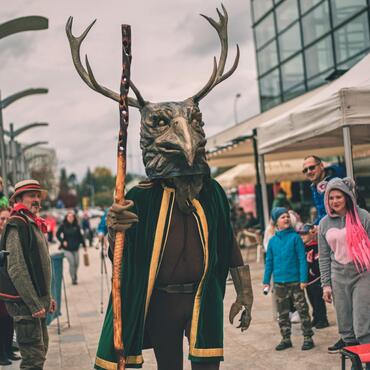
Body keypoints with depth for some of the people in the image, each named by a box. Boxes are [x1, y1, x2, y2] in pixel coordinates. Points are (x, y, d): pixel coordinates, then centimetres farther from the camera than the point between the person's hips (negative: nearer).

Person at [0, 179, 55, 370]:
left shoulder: (34, 224, 15)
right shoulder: (17, 225, -15)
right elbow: (16, 269, -22)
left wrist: (46, 297, 19)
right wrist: (34, 304, -22)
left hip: (37, 301, 10)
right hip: (25, 303, -10)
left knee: (40, 350, 19)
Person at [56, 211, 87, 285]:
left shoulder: (76, 226, 1)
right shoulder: (63, 226, -5)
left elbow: (80, 236, 9)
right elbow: (57, 235, 4)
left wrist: (84, 245, 14)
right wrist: (63, 241, -7)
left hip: (75, 248, 3)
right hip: (67, 249, -3)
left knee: (76, 264, 7)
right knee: (72, 263, -10)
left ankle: (75, 278, 30)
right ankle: (73, 279, 2)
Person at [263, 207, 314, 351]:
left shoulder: (295, 237, -6)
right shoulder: (272, 241, 4)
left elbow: (302, 259, -8)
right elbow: (269, 262, 9)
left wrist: (303, 279, -13)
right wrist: (266, 281, 7)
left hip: (295, 281, -4)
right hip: (279, 283, 4)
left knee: (302, 309, 0)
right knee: (283, 313, 12)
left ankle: (308, 338, 11)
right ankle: (286, 339, 23)